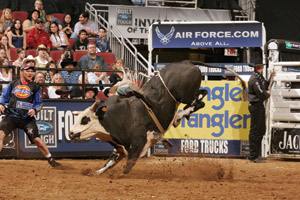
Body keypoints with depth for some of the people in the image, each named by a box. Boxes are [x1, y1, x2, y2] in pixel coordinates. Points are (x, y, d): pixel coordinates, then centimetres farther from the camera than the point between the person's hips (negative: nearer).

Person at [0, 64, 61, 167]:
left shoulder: (35, 87, 9)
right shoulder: (13, 84, 13)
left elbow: (39, 103, 10)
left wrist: (34, 109, -11)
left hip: (27, 118, -1)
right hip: (11, 116, 1)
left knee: (37, 139, -10)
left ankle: (50, 159, 7)